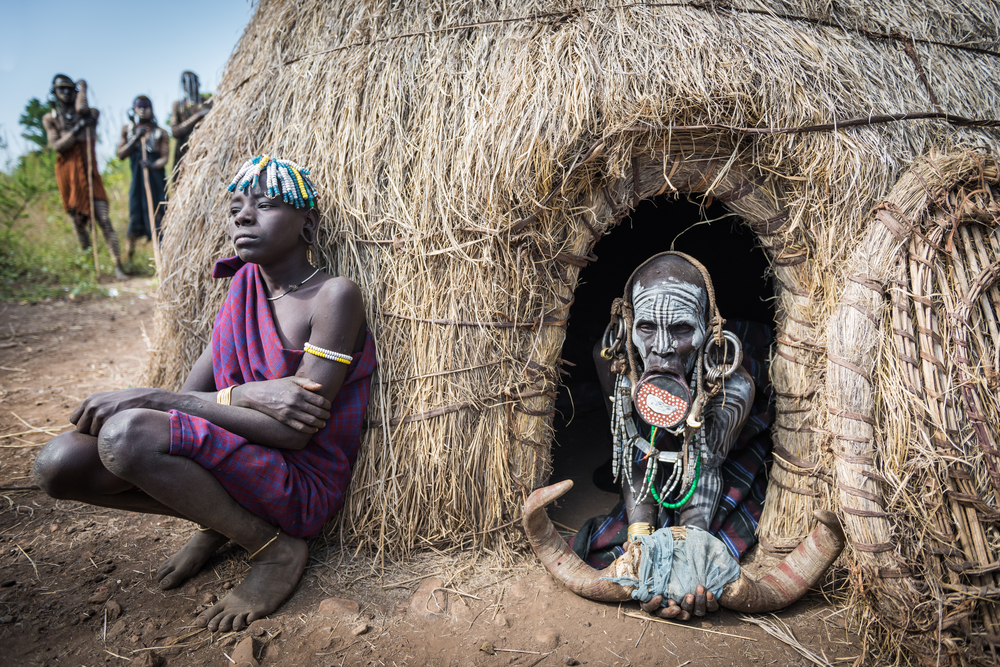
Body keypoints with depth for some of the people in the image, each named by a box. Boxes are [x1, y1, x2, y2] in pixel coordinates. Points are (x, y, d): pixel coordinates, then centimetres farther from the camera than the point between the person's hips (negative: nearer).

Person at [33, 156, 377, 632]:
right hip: (235, 454, 7)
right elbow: (191, 395, 2)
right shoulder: (244, 285, 7)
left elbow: (291, 433, -22)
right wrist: (248, 395, -21)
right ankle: (219, 520, 9)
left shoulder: (333, 296, -15)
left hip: (302, 482, -6)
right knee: (60, 464, -9)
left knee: (128, 433, -29)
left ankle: (276, 549, -9)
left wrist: (151, 399, -20)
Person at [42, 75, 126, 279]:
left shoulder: (90, 114, 7)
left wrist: (82, 88, 1)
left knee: (104, 220, -11)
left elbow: (81, 108, -16)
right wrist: (76, 130, -16)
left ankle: (118, 265, -16)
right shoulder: (50, 119, 10)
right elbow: (56, 145, -3)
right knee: (78, 220, 8)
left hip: (89, 172, -1)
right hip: (68, 174, 2)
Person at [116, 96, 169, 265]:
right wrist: (135, 138, -7)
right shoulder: (128, 130, 12)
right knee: (135, 217, 0)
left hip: (156, 179, -1)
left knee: (158, 216, -5)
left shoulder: (159, 133, 5)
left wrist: (153, 165, -25)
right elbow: (121, 154, 5)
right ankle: (129, 256, 18)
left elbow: (165, 156, -5)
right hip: (137, 179, 1)